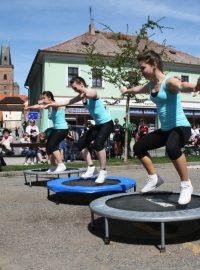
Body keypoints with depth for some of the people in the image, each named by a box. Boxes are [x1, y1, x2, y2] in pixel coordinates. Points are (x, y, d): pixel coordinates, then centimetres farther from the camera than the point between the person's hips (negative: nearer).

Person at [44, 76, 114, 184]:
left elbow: (90, 94, -44)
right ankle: (91, 167, 10)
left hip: (107, 123, -9)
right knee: (81, 143, 2)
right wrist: (49, 105, 6)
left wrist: (85, 94, -69)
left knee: (98, 144, -27)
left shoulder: (93, 92, -18)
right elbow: (66, 102, 9)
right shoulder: (81, 96, 6)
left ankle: (103, 171, -15)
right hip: (98, 124, 9)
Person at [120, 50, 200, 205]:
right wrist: (126, 90, 52)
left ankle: (186, 185, -20)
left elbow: (182, 86, -41)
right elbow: (137, 89, 33)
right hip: (165, 129, 9)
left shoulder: (169, 82, -17)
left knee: (172, 148, -39)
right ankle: (154, 178, 24)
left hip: (181, 127, -9)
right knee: (139, 147, 13)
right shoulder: (151, 85, 9)